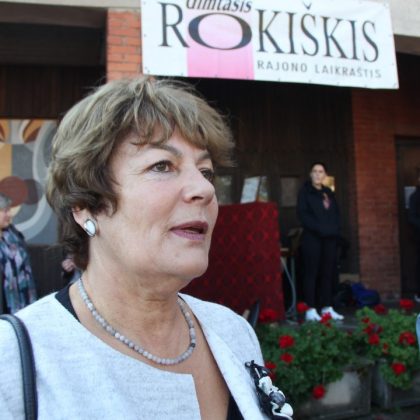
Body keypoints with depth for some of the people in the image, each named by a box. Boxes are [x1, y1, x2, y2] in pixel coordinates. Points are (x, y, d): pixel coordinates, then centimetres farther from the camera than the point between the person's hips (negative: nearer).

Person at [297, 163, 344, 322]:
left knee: (328, 273, 6)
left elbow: (336, 213, 17)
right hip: (312, 237, -6)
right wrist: (319, 228, -16)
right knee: (311, 273, -6)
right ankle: (311, 309, -4)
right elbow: (303, 214, -9)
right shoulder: (305, 192, 2)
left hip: (330, 238, 6)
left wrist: (334, 229, -2)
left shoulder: (329, 193, 19)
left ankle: (327, 307, 13)